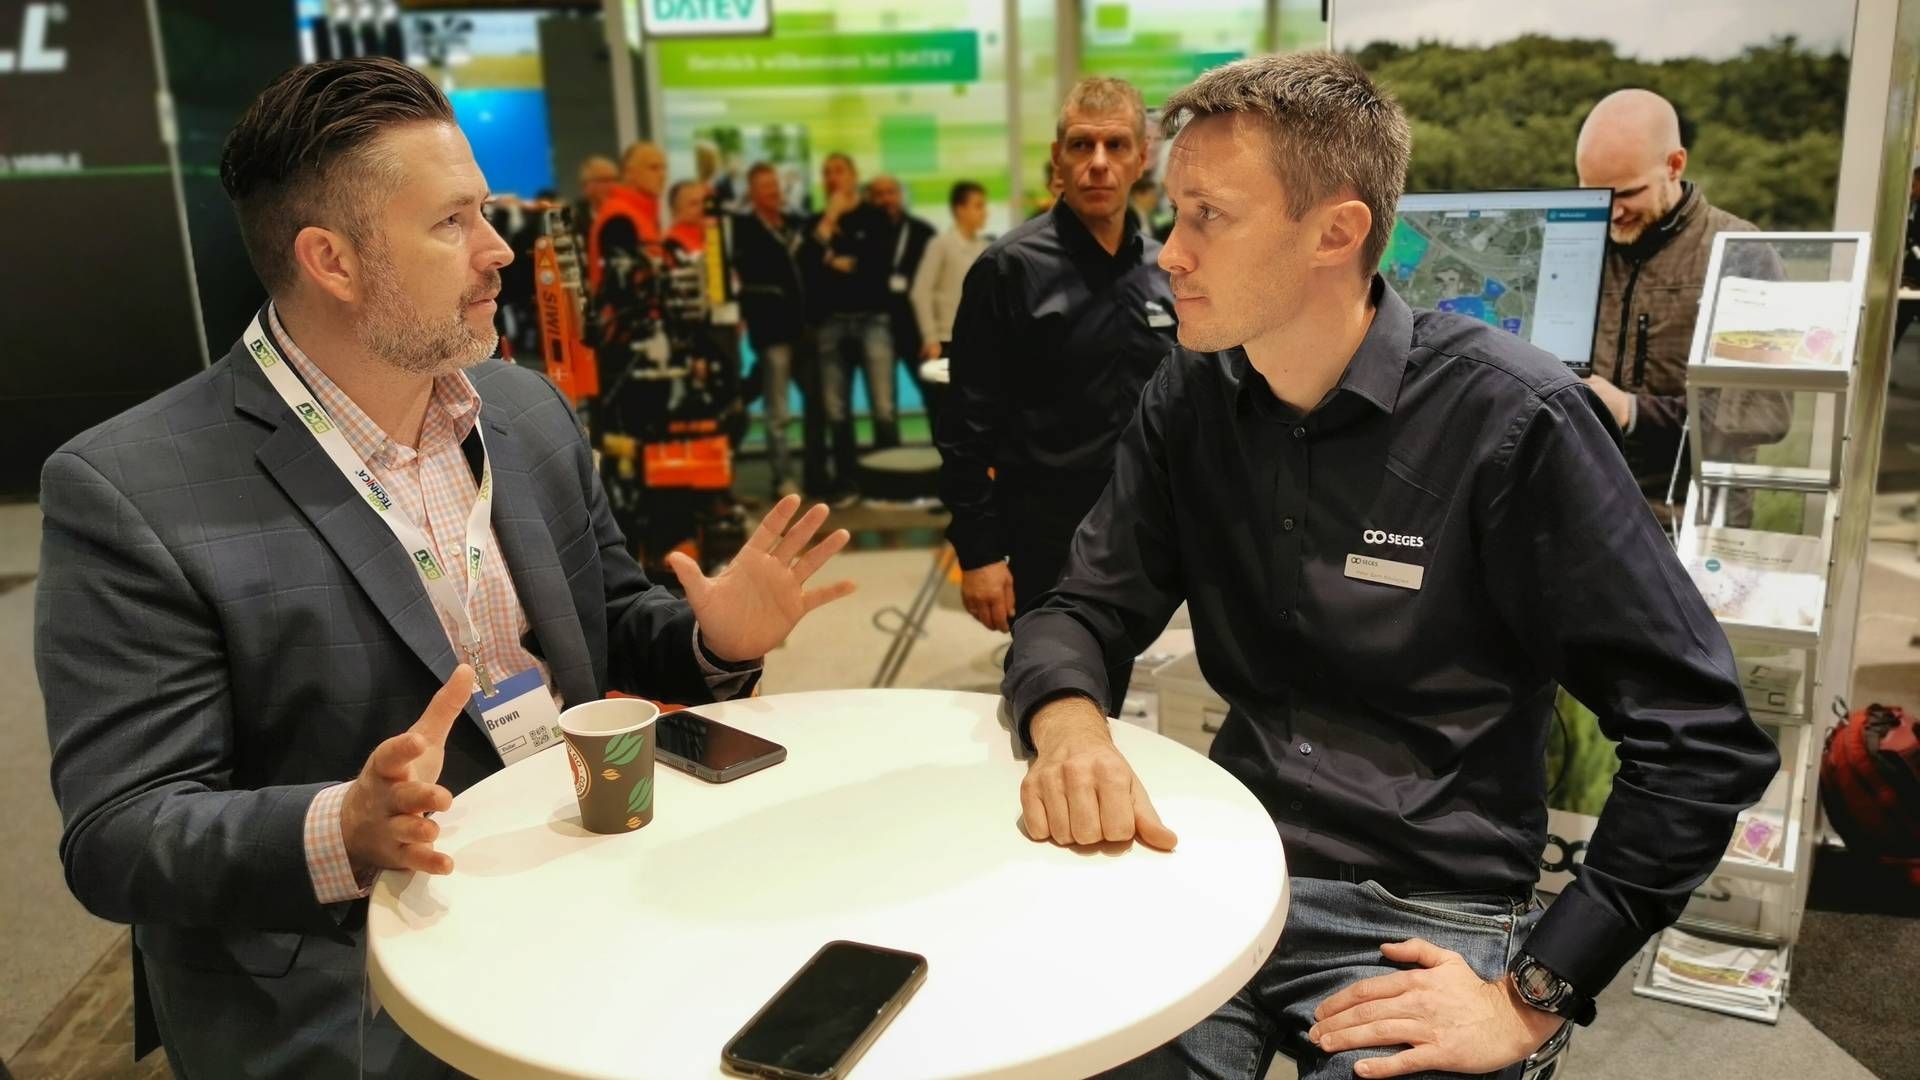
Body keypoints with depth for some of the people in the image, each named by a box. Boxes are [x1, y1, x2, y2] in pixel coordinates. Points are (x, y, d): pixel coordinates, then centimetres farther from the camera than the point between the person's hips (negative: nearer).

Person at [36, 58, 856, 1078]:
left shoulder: (528, 408, 6)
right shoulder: (128, 492, -12)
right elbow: (118, 838, -13)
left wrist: (715, 641, -6)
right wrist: (346, 831, -32)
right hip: (355, 973, -5)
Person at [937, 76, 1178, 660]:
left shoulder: (1164, 270, 7)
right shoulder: (1011, 267, -9)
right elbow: (969, 424, -10)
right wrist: (978, 551, -13)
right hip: (1050, 535, -5)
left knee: (1110, 697, 15)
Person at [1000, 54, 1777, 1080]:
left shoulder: (1509, 416, -15)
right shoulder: (1190, 395, 1)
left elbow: (1702, 737, -13)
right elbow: (1080, 610, 2)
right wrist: (1070, 725, -22)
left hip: (1422, 920, -3)